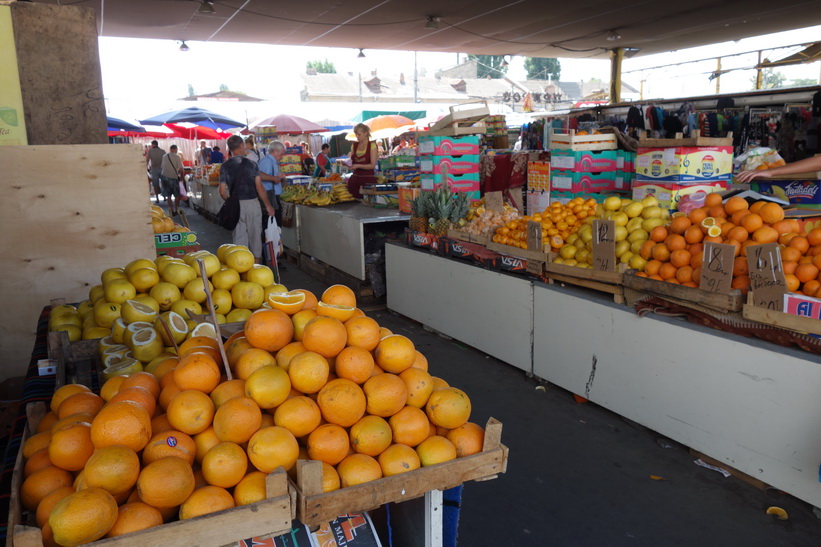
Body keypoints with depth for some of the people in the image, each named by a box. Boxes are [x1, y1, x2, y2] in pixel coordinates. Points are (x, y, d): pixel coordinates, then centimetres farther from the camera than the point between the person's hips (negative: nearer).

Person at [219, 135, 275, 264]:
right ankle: (257, 265, 16)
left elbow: (222, 191, -2)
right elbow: (259, 187, -8)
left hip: (236, 205, 1)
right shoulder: (251, 164, -5)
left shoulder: (225, 167, 0)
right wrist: (268, 205, -1)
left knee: (239, 237, 8)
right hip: (252, 203, -1)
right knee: (255, 235, 9)